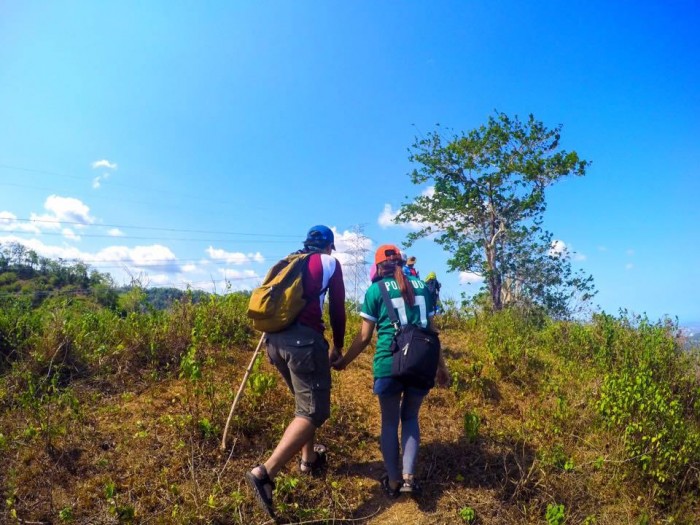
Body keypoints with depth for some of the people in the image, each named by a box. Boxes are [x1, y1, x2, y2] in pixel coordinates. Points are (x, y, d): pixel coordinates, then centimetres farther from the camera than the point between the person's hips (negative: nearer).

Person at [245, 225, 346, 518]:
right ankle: (265, 473, -19)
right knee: (314, 410, -6)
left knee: (305, 400, 25)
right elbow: (337, 308, 12)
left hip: (274, 338, 7)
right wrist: (338, 346, 24)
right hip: (304, 338, -7)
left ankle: (309, 459, 33)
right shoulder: (330, 263, 12)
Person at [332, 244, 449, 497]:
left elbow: (364, 336, 3)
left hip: (390, 363, -3)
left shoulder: (376, 290, 3)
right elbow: (431, 330, 15)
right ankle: (408, 476, 12)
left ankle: (393, 481, 23)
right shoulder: (421, 286, 12)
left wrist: (343, 361, 17)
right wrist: (441, 365, 24)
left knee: (390, 422, 16)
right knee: (410, 417, 21)